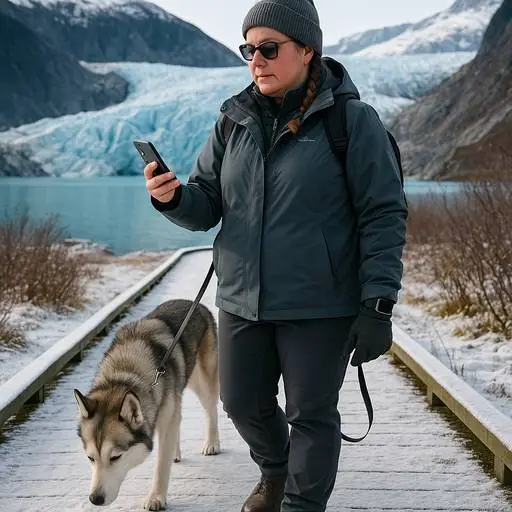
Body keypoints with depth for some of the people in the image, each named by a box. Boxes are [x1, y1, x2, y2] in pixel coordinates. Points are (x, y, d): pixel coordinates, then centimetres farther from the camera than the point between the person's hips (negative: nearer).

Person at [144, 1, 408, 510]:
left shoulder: (353, 120, -10)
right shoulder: (234, 121, 5)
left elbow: (384, 215, -11)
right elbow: (205, 206, 6)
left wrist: (378, 305, -16)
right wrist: (172, 197, -17)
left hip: (319, 307, -5)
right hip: (242, 300, 5)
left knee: (311, 414, 6)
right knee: (244, 403, 17)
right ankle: (274, 471, 46)